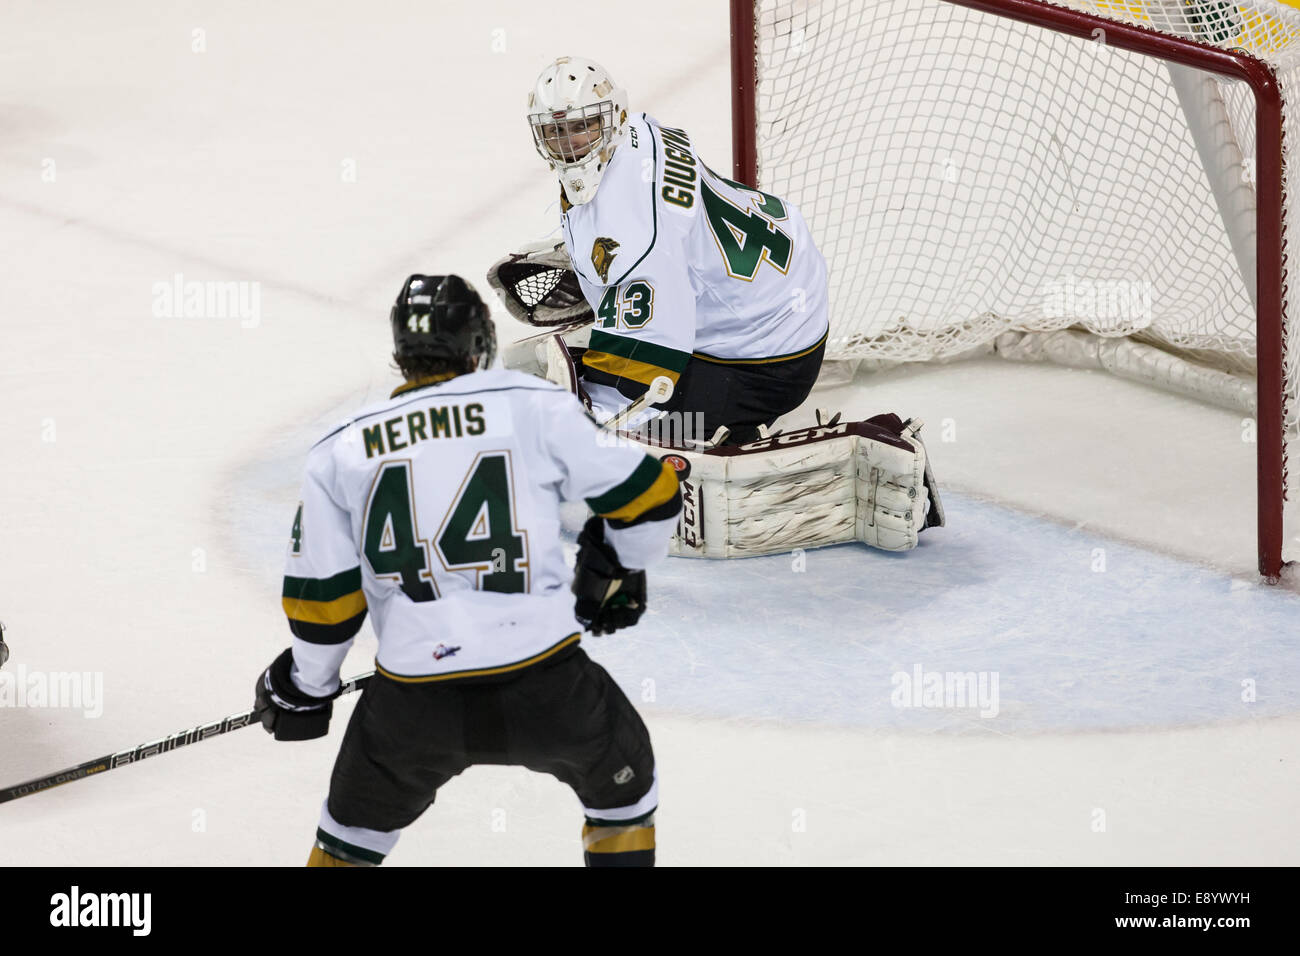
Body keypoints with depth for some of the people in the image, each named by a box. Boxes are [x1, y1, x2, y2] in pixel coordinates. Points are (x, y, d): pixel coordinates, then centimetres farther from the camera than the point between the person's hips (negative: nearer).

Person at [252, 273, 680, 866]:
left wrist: (306, 688, 28)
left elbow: (322, 599, 10)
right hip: (545, 688, -1)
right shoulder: (536, 407, 3)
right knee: (623, 779, 28)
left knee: (359, 821, 29)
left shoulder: (341, 452, 9)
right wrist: (618, 568, 27)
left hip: (413, 706, 2)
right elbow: (647, 497, 6)